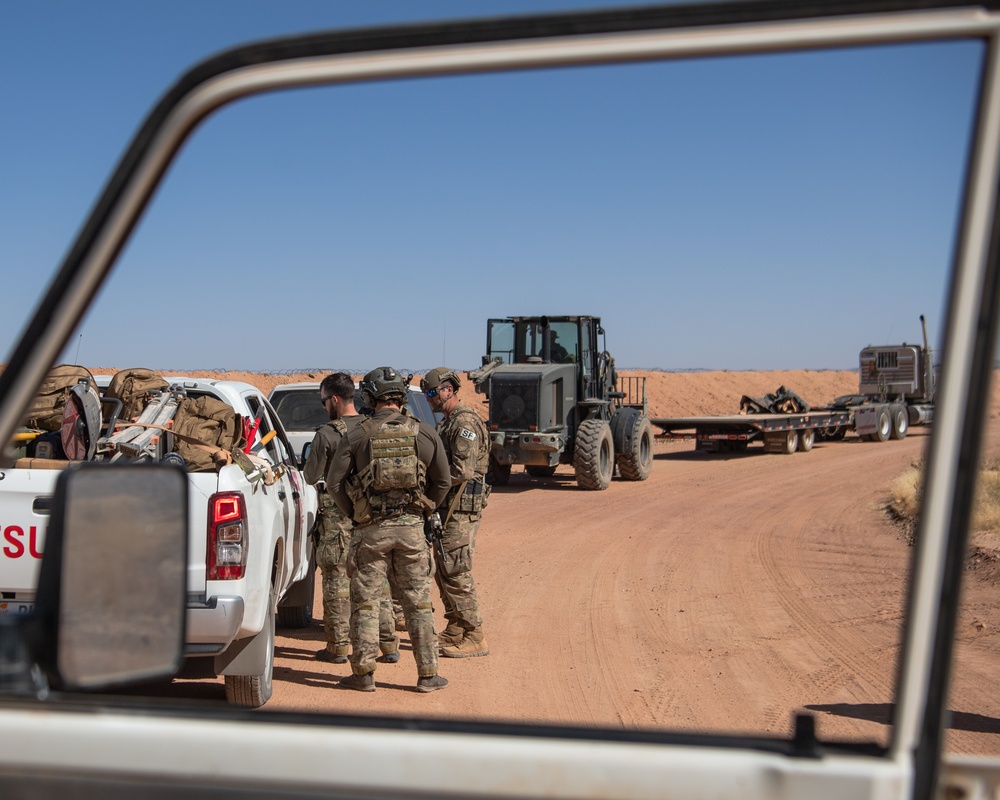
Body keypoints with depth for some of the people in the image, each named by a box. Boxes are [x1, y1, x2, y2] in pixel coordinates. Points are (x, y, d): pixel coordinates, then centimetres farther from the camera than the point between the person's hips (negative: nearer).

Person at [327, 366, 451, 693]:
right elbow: (443, 480, 7)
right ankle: (428, 674, 11)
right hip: (412, 529, 2)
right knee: (418, 603, 8)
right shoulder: (424, 433, 2)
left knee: (365, 602, 8)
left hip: (370, 530, -2)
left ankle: (363, 674, 10)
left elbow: (334, 483, -4)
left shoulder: (357, 435, -5)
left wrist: (355, 514, 9)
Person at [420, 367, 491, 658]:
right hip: (446, 506, 10)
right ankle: (455, 631, 23)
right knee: (442, 569, 15)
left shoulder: (465, 423, -15)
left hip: (462, 508, -10)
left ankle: (474, 637, -5)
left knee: (456, 571, -9)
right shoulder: (447, 423, 18)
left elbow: (463, 470, -23)